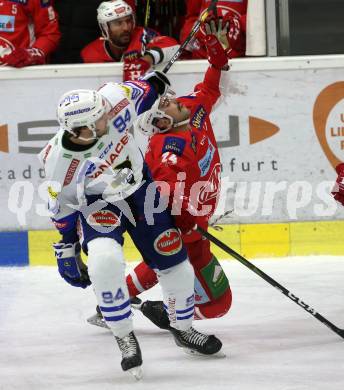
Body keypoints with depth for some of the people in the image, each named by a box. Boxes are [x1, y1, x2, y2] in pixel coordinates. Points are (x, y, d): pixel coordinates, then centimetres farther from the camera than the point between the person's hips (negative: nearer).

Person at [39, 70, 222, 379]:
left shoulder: (113, 101, -29)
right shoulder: (60, 163, -32)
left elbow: (141, 91, -5)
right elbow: (63, 208, -13)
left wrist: (155, 79, 16)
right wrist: (67, 250, -2)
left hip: (141, 189, 4)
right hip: (97, 206, -4)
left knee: (174, 261, 6)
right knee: (105, 261, -30)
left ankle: (183, 329, 33)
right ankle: (125, 338, -11)